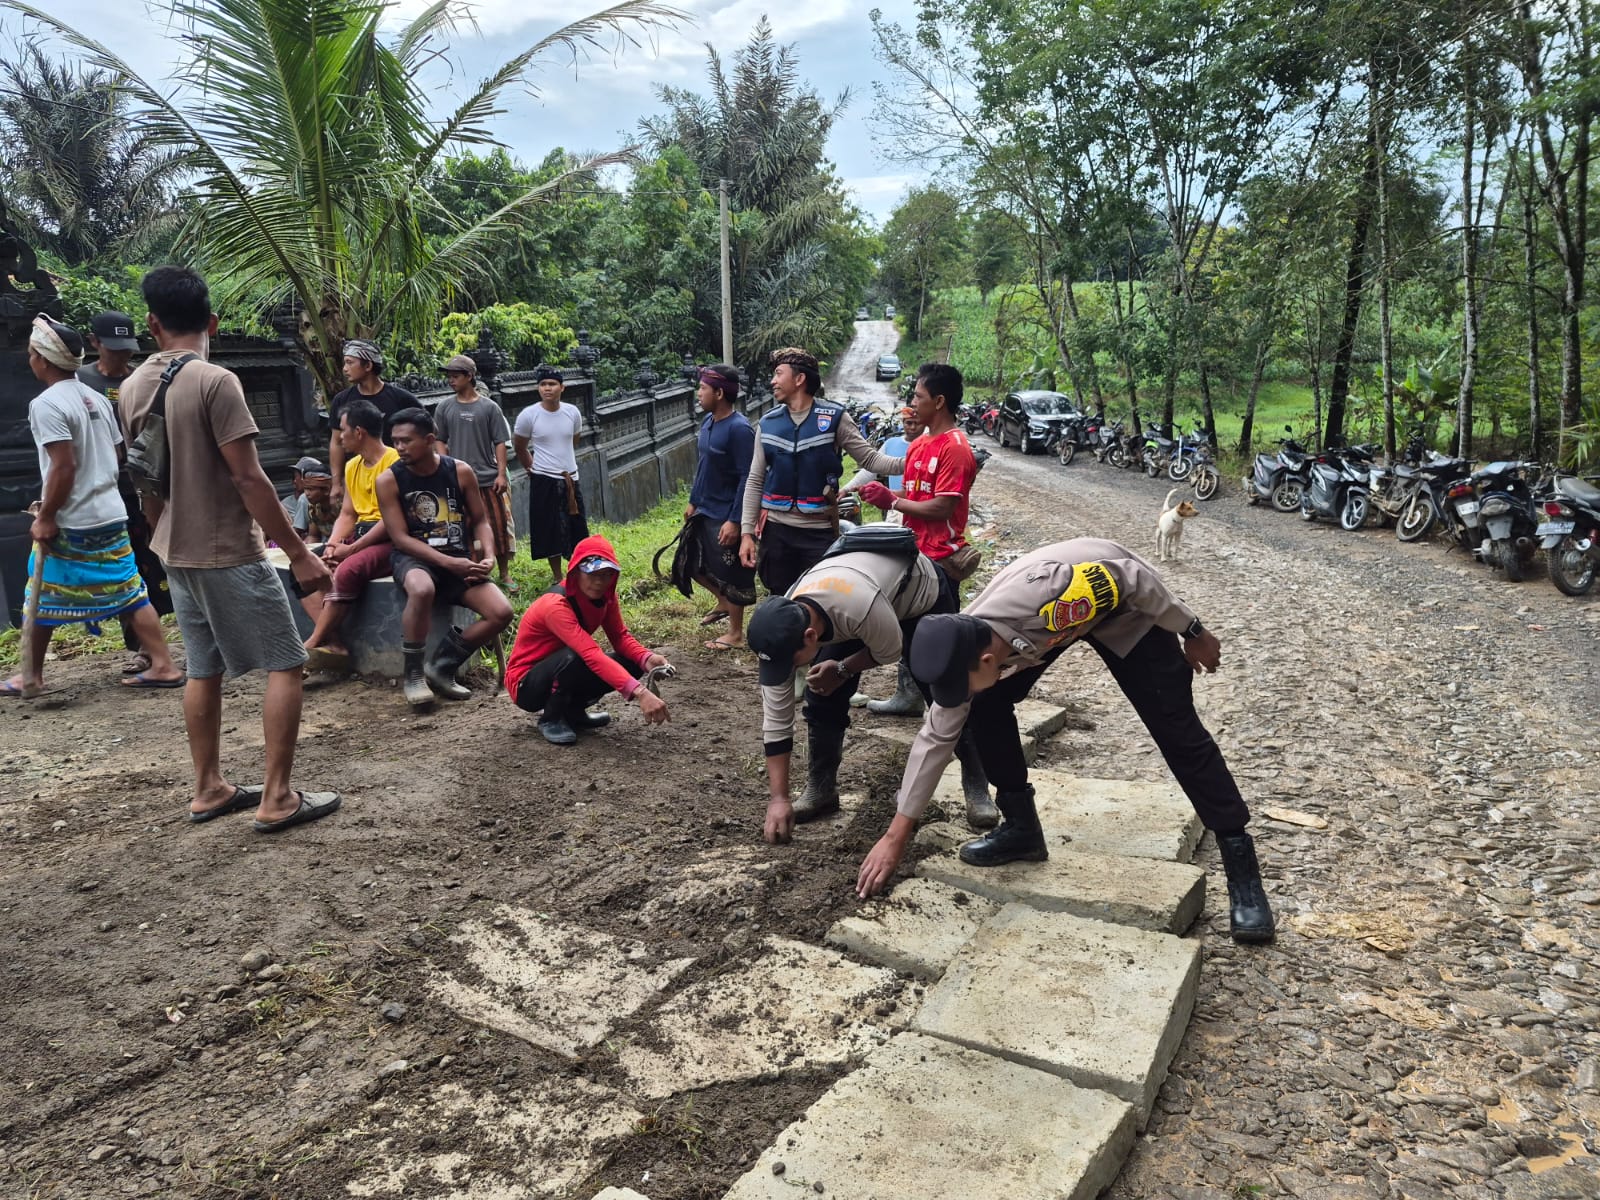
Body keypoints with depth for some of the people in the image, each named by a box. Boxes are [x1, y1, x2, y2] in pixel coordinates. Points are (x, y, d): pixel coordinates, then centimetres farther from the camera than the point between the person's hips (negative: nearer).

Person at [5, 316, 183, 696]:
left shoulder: (46, 404, -14)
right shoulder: (96, 398, 10)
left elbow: (64, 466, -22)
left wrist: (45, 517, -15)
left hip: (69, 524, -7)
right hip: (111, 514, 7)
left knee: (42, 599, 9)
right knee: (130, 593, 6)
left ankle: (31, 676, 22)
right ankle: (163, 666, 3)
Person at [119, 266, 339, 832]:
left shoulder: (134, 387, 6)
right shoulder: (215, 381, -17)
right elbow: (248, 478, -20)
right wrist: (299, 552, -16)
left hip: (177, 554, 8)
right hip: (230, 552, -8)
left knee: (203, 670, 15)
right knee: (285, 664, -1)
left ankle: (209, 789, 23)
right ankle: (277, 798, -1)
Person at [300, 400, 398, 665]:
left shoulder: (394, 462, -12)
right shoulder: (352, 466, 16)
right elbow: (347, 514, 14)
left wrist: (351, 549, -18)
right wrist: (331, 546, -5)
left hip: (389, 541, -9)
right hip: (359, 535, 9)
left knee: (347, 572, -35)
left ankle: (311, 645, -25)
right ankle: (334, 643, -21)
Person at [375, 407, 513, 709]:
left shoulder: (461, 472, -1)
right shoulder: (388, 480, -7)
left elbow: (480, 520, 7)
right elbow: (400, 537, -11)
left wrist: (488, 557, -13)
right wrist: (447, 562, -21)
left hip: (459, 560, 3)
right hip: (414, 559, -3)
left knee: (501, 612, -18)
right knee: (422, 589, -40)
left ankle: (441, 666, -1)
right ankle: (413, 674, -19)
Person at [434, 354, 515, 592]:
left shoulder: (489, 407, 1)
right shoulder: (444, 407, 6)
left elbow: (500, 443, 2)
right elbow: (441, 442, 9)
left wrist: (501, 474, -6)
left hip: (489, 479, -1)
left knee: (499, 526, 2)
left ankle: (504, 575, 15)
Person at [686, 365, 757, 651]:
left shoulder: (739, 428, -21)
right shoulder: (708, 421, 5)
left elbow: (747, 478, -22)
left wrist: (734, 521, -24)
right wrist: (693, 502, 18)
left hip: (726, 516, -9)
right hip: (704, 511, 9)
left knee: (731, 573, 3)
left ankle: (736, 633, 17)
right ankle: (723, 602, 39)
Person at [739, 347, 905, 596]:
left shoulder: (833, 417, -2)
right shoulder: (768, 422, 6)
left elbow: (870, 458, -5)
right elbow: (755, 482, 7)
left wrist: (907, 463, -24)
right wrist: (747, 532, 1)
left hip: (820, 530, -3)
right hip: (776, 528, 3)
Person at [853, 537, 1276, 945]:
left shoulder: (1041, 596, -45)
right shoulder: (962, 648, -25)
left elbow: (1133, 577, -28)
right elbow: (937, 735, -14)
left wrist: (1192, 633, -12)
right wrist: (896, 835, -11)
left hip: (1121, 605, -4)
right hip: (1054, 621, 5)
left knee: (1178, 730, -10)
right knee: (987, 706, -11)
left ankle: (1240, 864, -1)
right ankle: (1022, 826, 4)